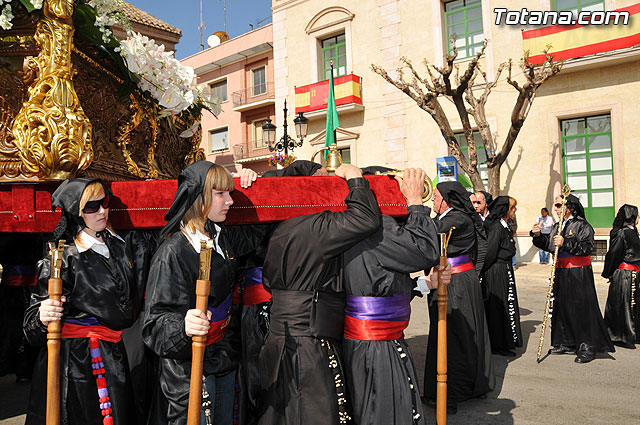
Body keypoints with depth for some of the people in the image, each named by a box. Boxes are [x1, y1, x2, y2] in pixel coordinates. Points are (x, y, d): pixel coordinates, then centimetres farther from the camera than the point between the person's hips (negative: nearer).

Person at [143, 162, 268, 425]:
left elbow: (258, 231, 19)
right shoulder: (173, 252, -21)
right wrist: (184, 326, -43)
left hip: (226, 355, 7)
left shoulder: (222, 238, 1)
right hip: (190, 368, -7)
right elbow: (156, 321, -22)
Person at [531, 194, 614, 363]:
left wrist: (566, 243, -29)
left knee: (582, 309, -4)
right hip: (561, 273, 8)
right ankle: (567, 343, 21)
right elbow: (548, 245, 18)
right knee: (562, 307, 10)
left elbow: (587, 247, -19)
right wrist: (538, 236, 2)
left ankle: (587, 347, 5)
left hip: (579, 274, -7)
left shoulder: (582, 225, -8)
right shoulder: (557, 226, 15)